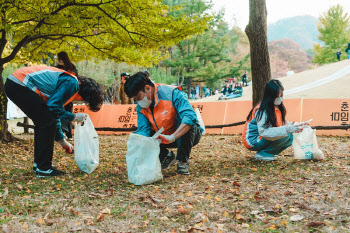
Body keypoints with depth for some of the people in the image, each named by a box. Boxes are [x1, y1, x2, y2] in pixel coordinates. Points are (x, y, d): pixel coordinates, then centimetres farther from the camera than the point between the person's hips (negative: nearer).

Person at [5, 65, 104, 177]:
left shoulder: (68, 82, 19)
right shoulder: (72, 83, -12)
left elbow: (55, 110, 26)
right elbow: (53, 107, -17)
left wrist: (62, 140, 30)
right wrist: (74, 117, -3)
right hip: (19, 85, -11)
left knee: (42, 121, 18)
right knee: (48, 121, -9)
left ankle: (38, 164, 23)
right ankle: (43, 168, -3)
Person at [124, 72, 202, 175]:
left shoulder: (172, 94, -27)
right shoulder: (141, 107, -7)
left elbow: (190, 116, -38)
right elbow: (143, 129, -13)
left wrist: (172, 137, -49)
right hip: (163, 137, 5)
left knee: (184, 122, -38)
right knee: (137, 136, -12)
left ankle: (183, 162, -17)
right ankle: (165, 156, 8)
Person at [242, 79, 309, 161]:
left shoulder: (276, 107, 4)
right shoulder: (263, 110, -23)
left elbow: (282, 123, 9)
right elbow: (263, 131, -33)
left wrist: (296, 126, -7)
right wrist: (287, 129, -39)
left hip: (262, 139, 8)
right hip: (253, 141, -8)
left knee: (290, 138, -5)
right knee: (286, 135, -22)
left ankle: (269, 153, 1)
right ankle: (262, 154, -12)